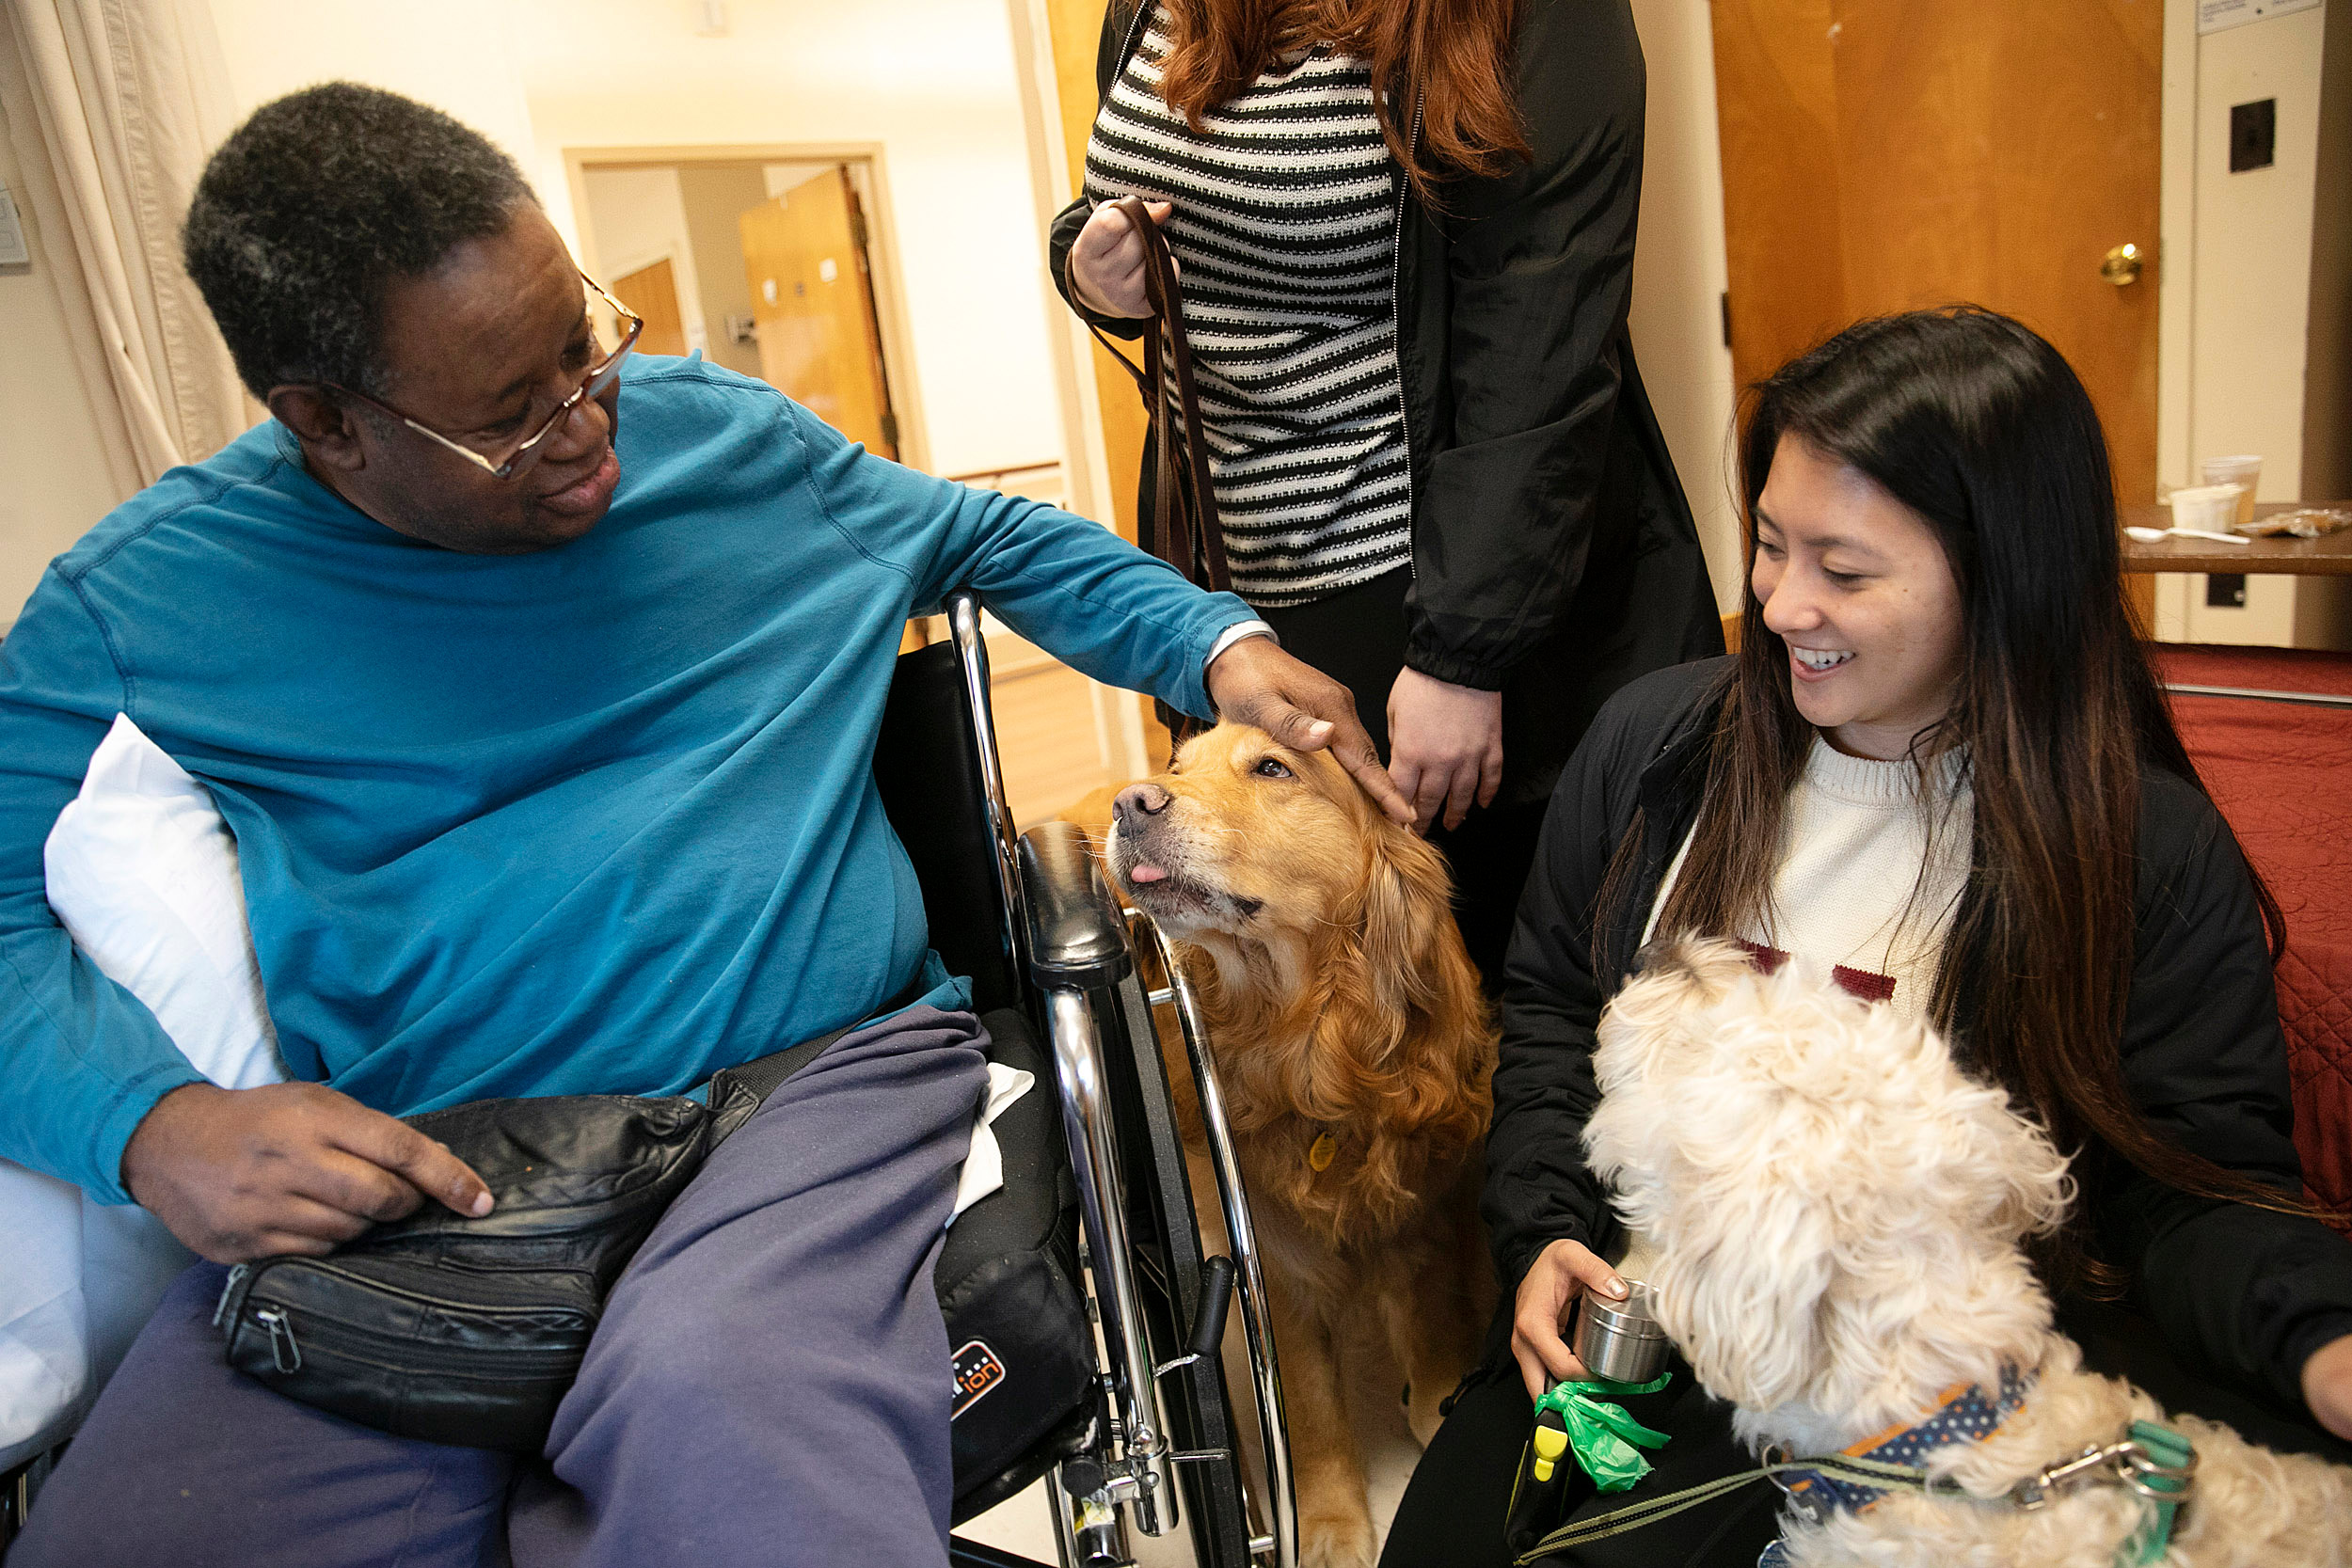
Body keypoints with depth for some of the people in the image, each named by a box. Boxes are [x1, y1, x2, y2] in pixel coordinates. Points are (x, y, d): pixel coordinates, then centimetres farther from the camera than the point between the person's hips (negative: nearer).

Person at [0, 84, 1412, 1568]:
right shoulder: (133, 609, 4)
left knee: (716, 1393, -34)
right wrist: (152, 1123, -14)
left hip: (829, 1070, -1)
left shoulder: (719, 434, 9)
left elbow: (989, 534, 19)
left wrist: (1217, 643, 7)